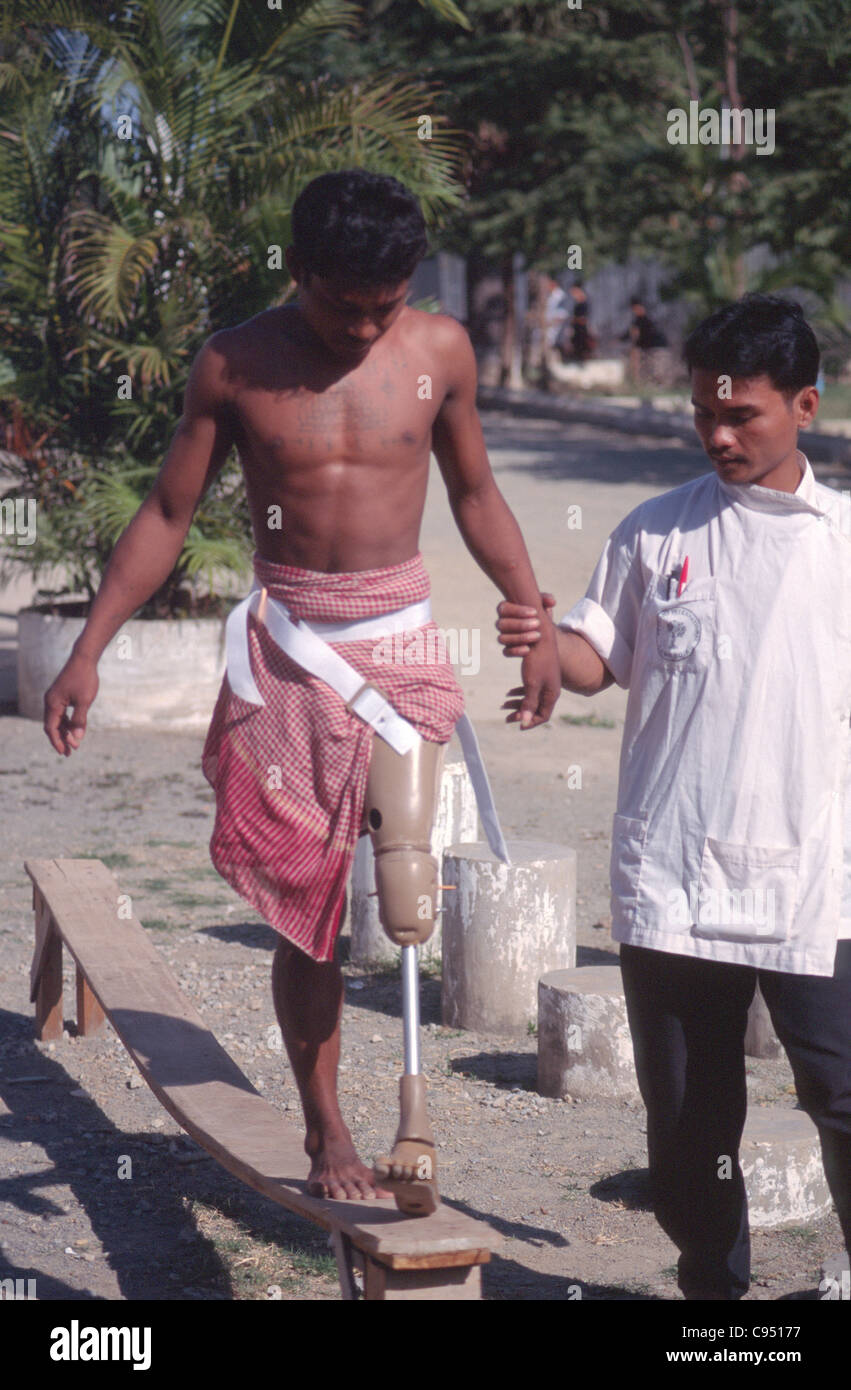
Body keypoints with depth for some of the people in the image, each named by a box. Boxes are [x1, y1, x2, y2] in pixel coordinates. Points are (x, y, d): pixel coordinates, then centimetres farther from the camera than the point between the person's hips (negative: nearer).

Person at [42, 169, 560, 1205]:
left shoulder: (439, 351, 1)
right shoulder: (236, 363, -3)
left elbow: (475, 495, 15)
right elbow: (165, 514, 4)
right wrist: (88, 650, 0)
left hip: (399, 635, 0)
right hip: (288, 643, 0)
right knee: (304, 910, 5)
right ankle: (324, 1128, 20)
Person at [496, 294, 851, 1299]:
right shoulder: (657, 532, 5)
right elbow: (599, 658, 7)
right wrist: (545, 647, -15)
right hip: (669, 878, 1)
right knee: (687, 1114, 10)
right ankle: (712, 1284, 27)